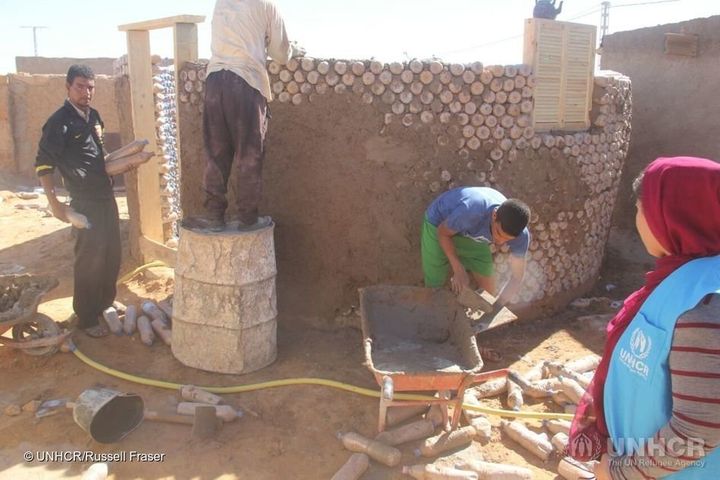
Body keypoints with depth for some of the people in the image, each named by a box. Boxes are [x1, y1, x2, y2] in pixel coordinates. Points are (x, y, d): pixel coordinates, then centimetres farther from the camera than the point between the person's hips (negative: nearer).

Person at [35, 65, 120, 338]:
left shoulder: (93, 116, 10)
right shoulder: (59, 122, -13)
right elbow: (43, 164, -14)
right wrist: (54, 202, -19)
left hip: (106, 197, 8)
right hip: (84, 202, -7)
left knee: (112, 255, 16)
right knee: (89, 260, -1)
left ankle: (105, 303, 34)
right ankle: (86, 318, 13)